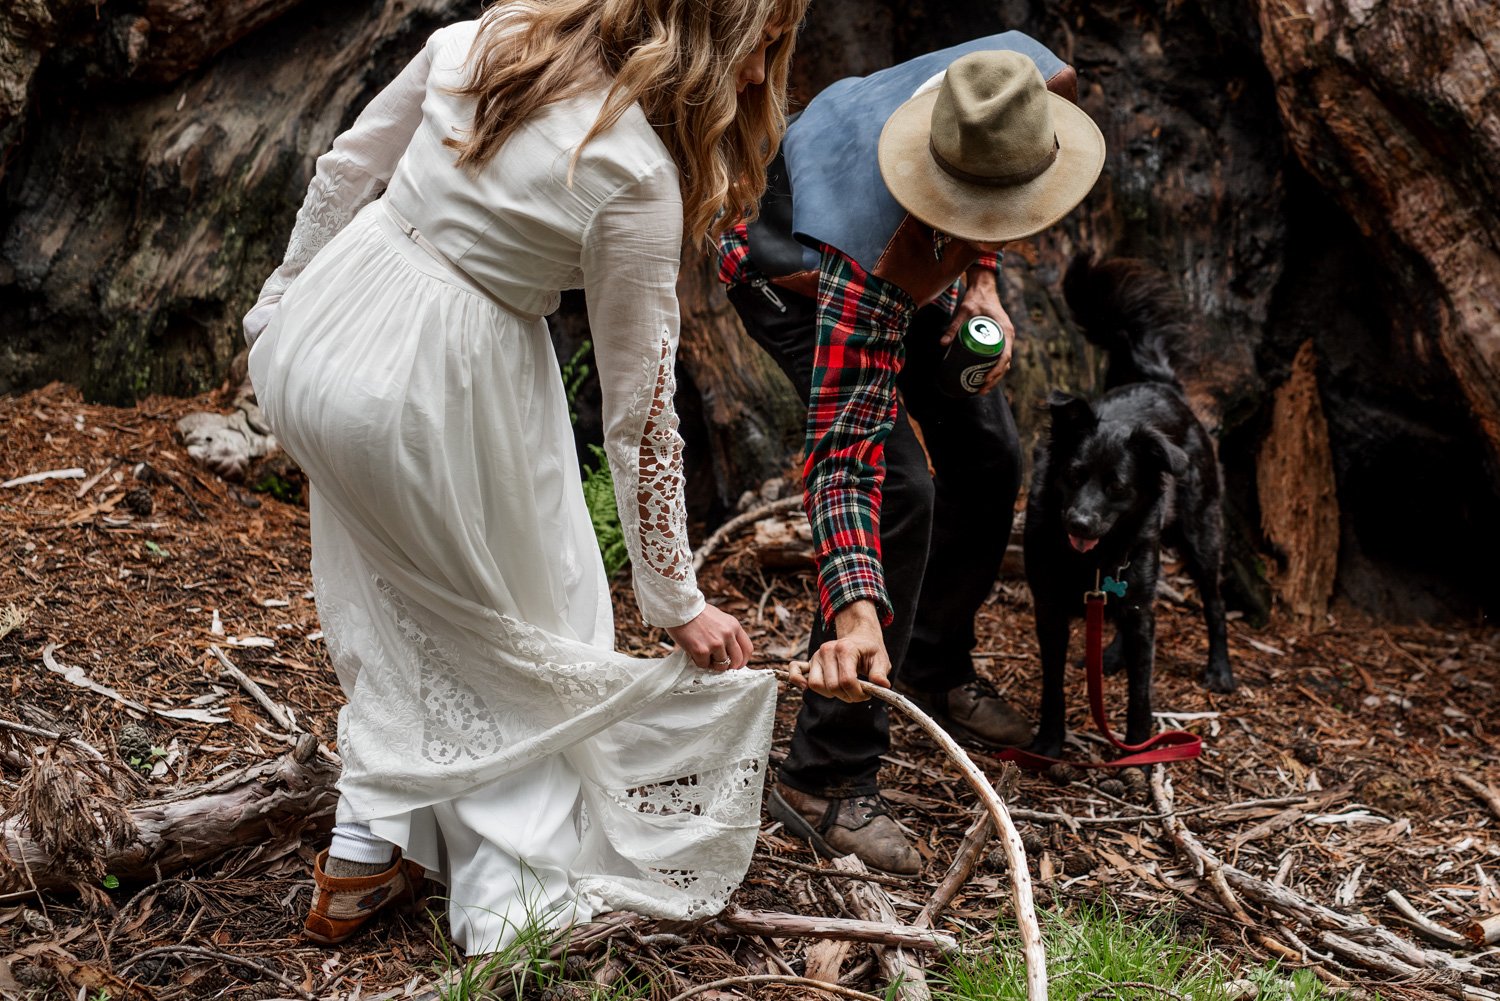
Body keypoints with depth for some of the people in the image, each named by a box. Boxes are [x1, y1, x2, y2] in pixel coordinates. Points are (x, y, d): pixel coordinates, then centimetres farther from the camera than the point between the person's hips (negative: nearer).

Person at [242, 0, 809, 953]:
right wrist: (678, 601, -3)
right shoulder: (640, 182, -18)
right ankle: (512, 894, 23)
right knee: (519, 623, 15)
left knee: (400, 609, 24)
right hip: (431, 391, -7)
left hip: (306, 339, 7)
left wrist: (287, 293, 25)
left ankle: (364, 856, 33)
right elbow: (640, 411, -13)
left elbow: (343, 174, 8)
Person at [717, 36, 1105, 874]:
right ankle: (825, 779, -13)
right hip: (794, 272, -7)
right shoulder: (868, 256, -46)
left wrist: (982, 277, -13)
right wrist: (858, 608, -54)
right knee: (898, 486, -22)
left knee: (988, 456, 9)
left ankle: (936, 670, 33)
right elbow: (844, 447, -44)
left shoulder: (1034, 86, -30)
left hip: (919, 264, 7)